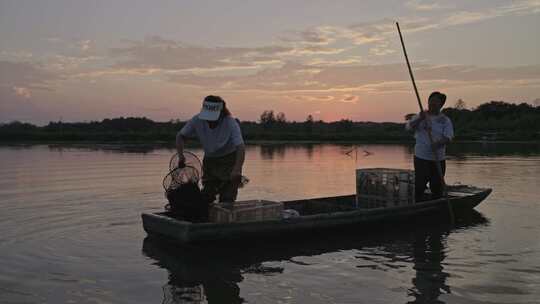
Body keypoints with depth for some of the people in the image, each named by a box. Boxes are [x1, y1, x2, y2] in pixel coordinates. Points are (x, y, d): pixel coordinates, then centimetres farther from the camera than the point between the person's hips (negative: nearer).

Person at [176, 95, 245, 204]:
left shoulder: (231, 123, -27)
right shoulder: (197, 120, -16)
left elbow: (240, 147, -36)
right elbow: (180, 136, -2)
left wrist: (237, 170, -51)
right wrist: (181, 156, -18)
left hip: (229, 160, -4)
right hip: (209, 160, 4)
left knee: (227, 200, -10)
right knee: (206, 197, 2)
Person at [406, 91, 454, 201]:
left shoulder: (445, 120, 4)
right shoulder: (419, 116, 8)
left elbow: (448, 137, -8)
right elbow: (409, 127, -8)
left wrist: (438, 143, -27)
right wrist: (420, 119, -24)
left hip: (438, 159, 0)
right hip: (421, 157, 0)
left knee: (437, 186, 3)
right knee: (419, 185, -3)